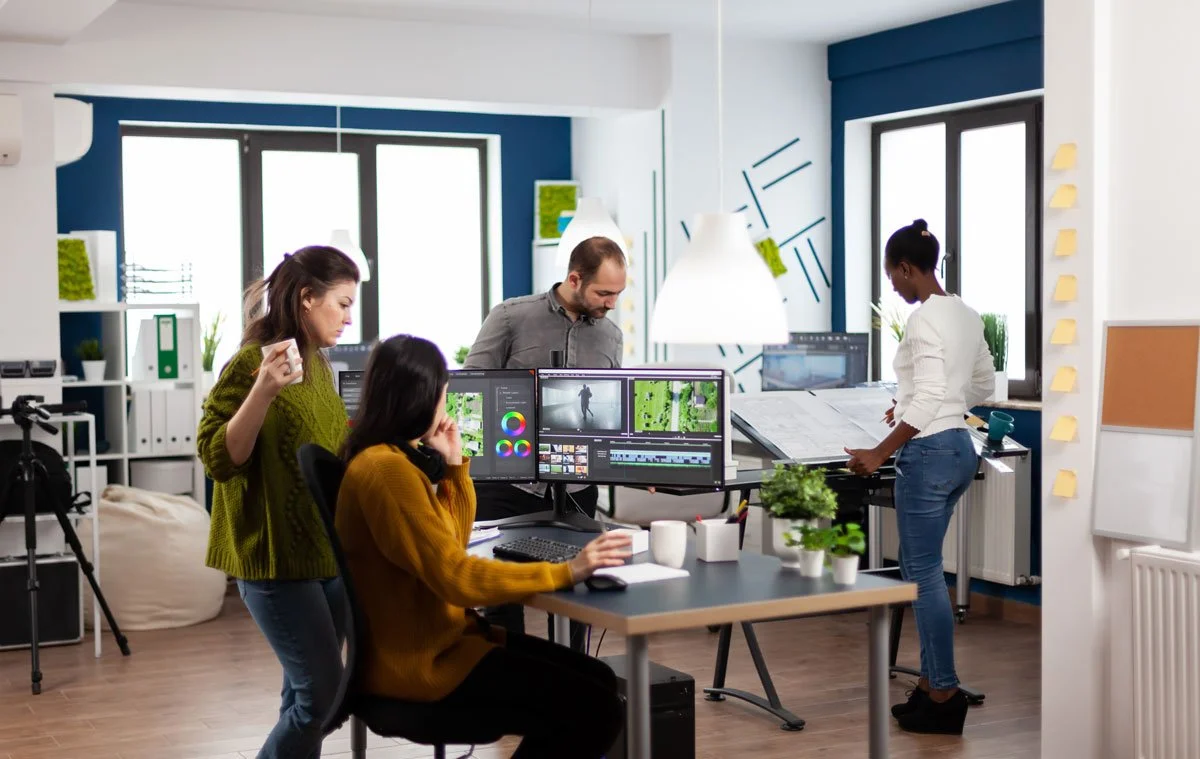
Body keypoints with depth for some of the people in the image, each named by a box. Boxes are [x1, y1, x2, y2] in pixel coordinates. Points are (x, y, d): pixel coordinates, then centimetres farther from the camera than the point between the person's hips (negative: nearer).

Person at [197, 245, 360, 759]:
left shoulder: (317, 363, 11)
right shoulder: (252, 362, -14)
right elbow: (219, 459, -19)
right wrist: (261, 393, -30)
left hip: (328, 551, 8)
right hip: (277, 557, -8)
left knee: (308, 692, 11)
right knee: (323, 692, -9)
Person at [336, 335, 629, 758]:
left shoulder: (405, 457, 12)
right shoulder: (386, 469, -21)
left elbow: (453, 542, 20)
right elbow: (456, 577, -25)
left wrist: (454, 463, 8)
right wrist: (565, 572, -25)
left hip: (441, 637, 10)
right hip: (419, 660, -10)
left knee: (598, 681, 6)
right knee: (595, 711, -15)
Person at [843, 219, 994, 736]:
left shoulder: (924, 320, -18)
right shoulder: (966, 314, 11)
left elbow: (927, 402, -23)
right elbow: (984, 384, 22)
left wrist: (880, 453, -18)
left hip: (929, 453, -10)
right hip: (959, 446, 10)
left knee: (924, 574, 0)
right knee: (917, 567, 17)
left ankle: (944, 696, 7)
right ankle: (931, 684, 22)